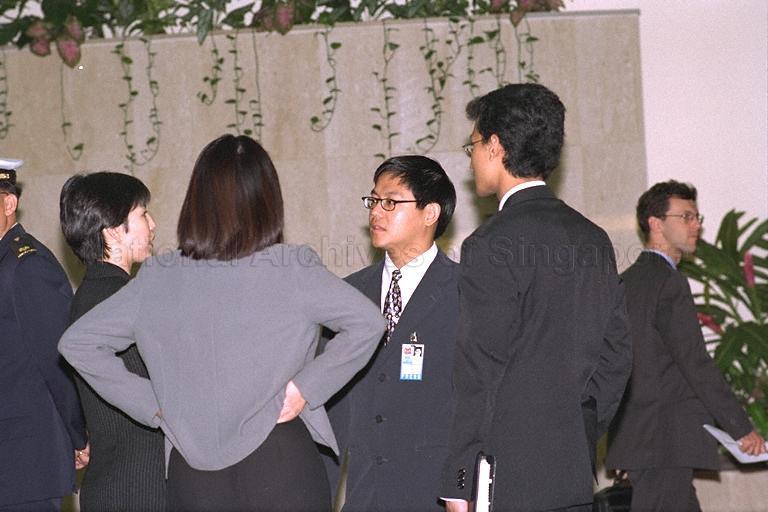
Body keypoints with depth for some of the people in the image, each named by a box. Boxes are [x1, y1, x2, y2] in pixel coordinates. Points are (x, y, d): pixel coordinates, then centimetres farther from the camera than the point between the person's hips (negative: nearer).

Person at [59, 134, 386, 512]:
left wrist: (150, 403, 5)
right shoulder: (291, 270, -7)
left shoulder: (158, 279, 1)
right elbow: (367, 323, -14)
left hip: (193, 473, 2)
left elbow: (76, 343, 5)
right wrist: (306, 388, -6)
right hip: (282, 462, -2)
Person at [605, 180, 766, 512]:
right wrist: (741, 428, -12)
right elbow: (696, 363, -17)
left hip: (633, 433, 10)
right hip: (665, 440, -10)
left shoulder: (626, 281, 15)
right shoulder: (669, 282, -13)